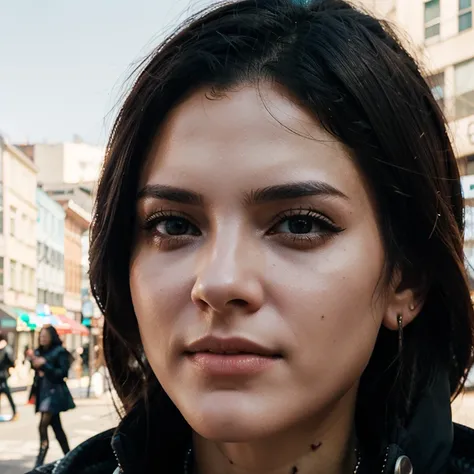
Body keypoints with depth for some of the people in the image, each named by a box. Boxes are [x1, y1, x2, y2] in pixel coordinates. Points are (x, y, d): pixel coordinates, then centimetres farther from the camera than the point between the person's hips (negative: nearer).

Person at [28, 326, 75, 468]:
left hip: (54, 392, -7)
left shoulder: (60, 352, -7)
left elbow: (63, 373, -13)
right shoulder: (39, 352, 12)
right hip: (42, 392, 7)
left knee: (43, 426, -15)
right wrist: (34, 362, 1)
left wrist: (44, 365, -19)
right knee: (56, 427, 11)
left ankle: (39, 462, -12)